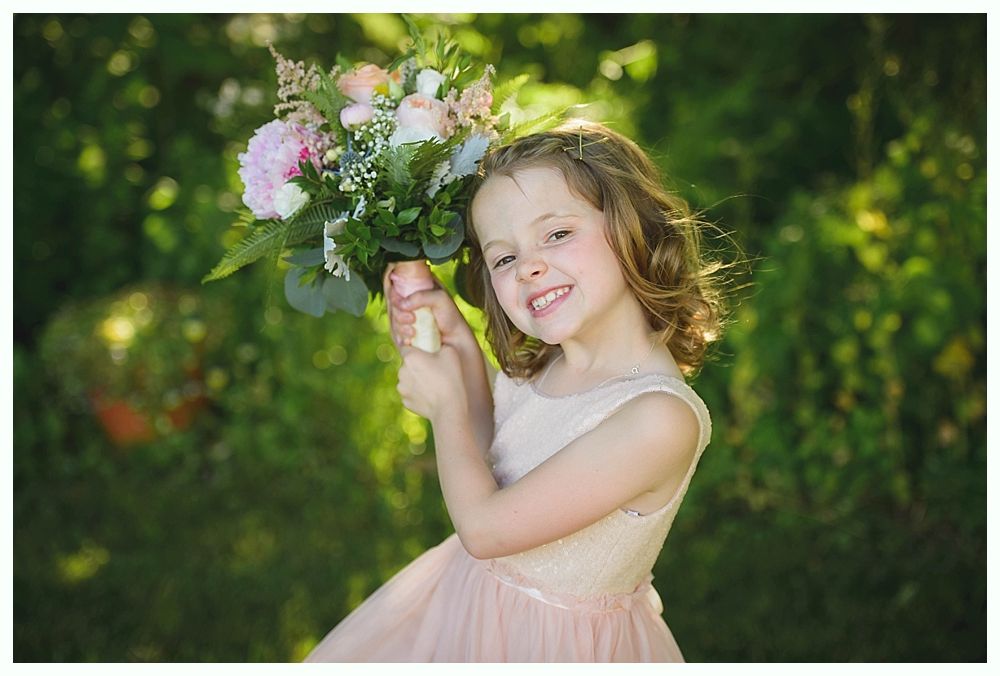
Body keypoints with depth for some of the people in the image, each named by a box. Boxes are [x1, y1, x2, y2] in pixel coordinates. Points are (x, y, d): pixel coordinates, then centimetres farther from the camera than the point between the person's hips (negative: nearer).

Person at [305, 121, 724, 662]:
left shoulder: (662, 418, -31)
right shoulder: (536, 368, -9)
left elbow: (483, 527, -27)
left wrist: (446, 404, -12)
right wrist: (460, 343, -4)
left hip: (556, 645, -7)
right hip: (469, 598, 7)